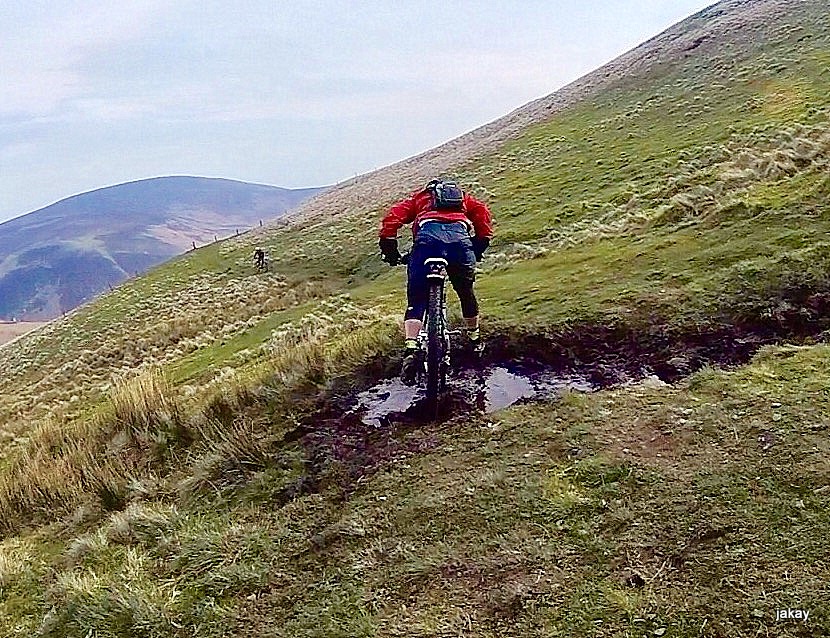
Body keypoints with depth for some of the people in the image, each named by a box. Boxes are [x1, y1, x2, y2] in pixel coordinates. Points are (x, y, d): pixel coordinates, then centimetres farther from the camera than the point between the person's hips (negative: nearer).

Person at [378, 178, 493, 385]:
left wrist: (388, 247, 17)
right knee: (466, 292, 24)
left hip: (427, 236, -1)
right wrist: (480, 246, 18)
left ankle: (411, 349, -13)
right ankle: (475, 340, 39)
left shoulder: (419, 197, 36)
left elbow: (394, 214, 16)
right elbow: (482, 211, 17)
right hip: (460, 235, 1)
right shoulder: (463, 197, 39)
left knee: (416, 301, 6)